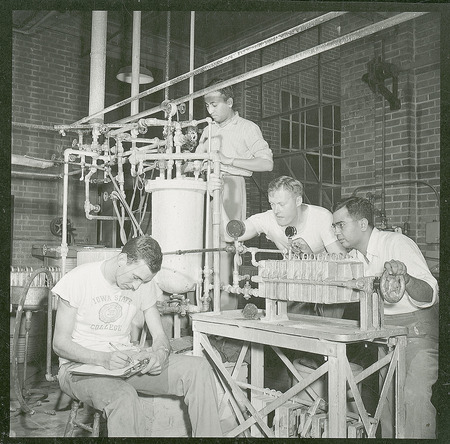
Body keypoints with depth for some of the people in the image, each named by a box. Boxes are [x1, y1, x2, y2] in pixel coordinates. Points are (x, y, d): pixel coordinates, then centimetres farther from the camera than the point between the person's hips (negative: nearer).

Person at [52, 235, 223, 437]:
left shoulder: (142, 285, 3)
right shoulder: (79, 279, -12)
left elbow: (160, 336, 6)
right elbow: (60, 343, -11)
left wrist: (161, 354, -20)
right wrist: (103, 359, -27)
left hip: (126, 362, 5)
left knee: (198, 368, -16)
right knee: (124, 397, -39)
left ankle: (209, 435, -6)